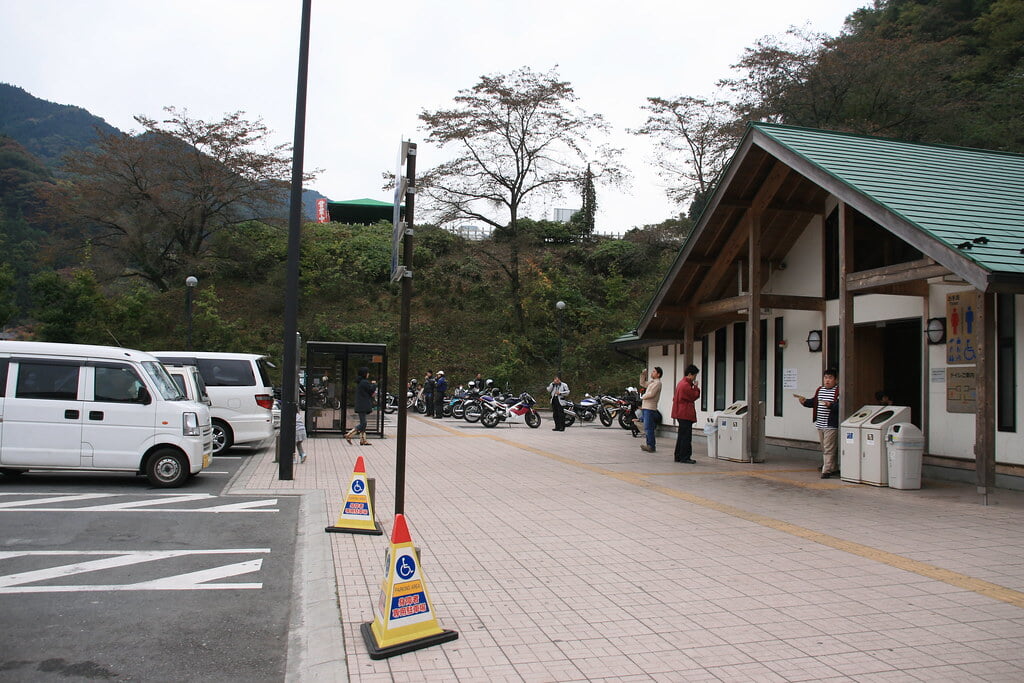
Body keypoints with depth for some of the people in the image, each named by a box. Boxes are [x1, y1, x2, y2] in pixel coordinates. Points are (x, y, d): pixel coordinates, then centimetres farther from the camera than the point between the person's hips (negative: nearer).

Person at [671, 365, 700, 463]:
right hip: (686, 414, -11)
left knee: (682, 436, 14)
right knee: (686, 436, -7)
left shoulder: (681, 383, 16)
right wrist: (696, 387, 4)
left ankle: (678, 456, 18)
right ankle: (685, 457, -4)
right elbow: (695, 396, -10)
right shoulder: (686, 385, -18)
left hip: (681, 414, 11)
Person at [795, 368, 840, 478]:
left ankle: (826, 470, -5)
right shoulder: (819, 390, 13)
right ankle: (834, 468, 31)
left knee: (828, 449, -8)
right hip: (820, 425, 8)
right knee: (824, 449, 17)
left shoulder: (838, 391, -10)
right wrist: (805, 401, 3)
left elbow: (840, 406, -19)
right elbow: (814, 402, 19)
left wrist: (830, 405, -33)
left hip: (831, 425, -8)